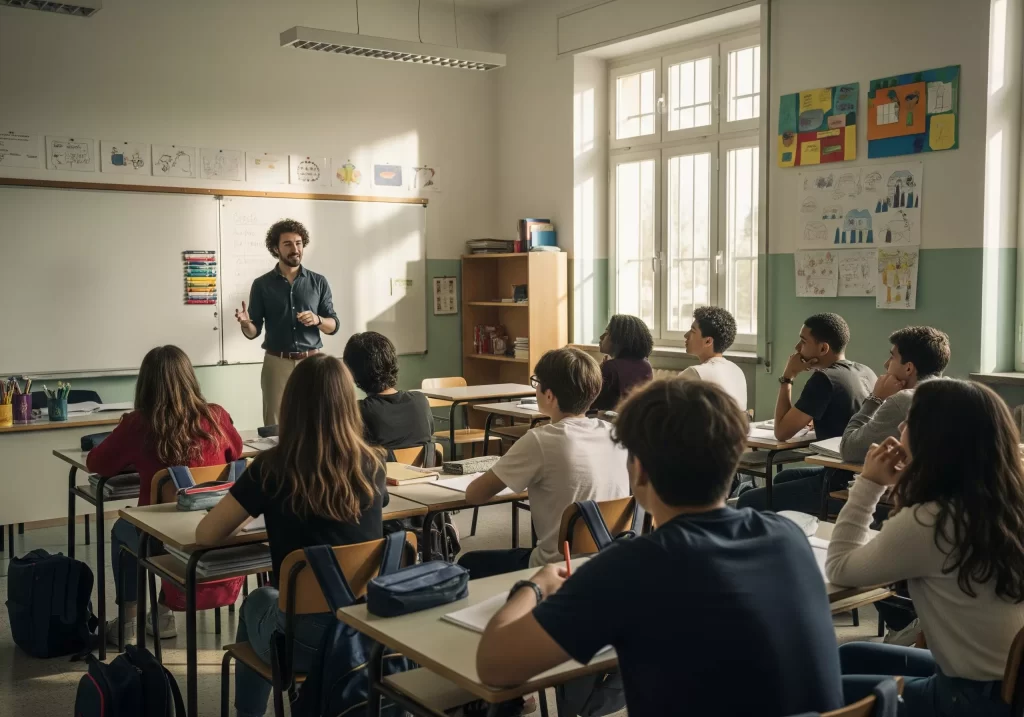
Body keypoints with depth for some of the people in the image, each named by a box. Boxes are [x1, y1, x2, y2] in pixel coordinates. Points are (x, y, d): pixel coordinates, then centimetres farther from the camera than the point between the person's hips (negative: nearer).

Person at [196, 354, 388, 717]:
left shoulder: (272, 468, -13)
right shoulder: (372, 465, -4)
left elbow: (205, 535, -4)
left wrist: (251, 510, 15)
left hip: (307, 639, -3)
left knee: (257, 603, 33)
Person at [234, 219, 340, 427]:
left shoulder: (318, 282, 6)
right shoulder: (262, 284, 4)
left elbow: (333, 325, 6)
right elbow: (254, 332, 3)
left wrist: (317, 320, -15)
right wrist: (245, 323, -19)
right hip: (277, 363, -1)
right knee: (275, 426, -2)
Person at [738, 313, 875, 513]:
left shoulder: (824, 379, -18)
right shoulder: (866, 373, 8)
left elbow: (782, 432, -12)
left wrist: (787, 377, -7)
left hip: (843, 483, -9)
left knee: (748, 502, -3)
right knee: (783, 478, 30)